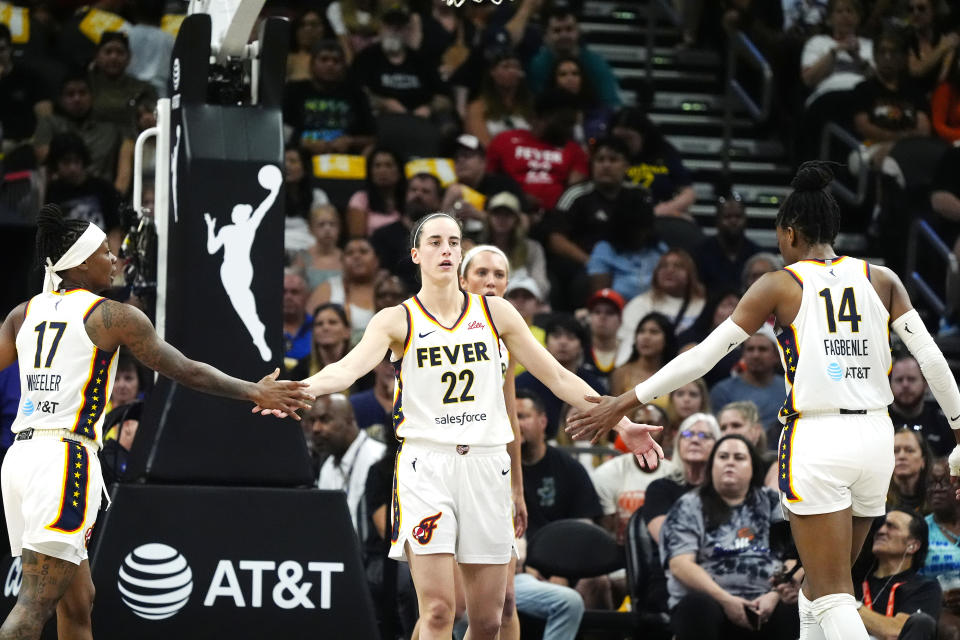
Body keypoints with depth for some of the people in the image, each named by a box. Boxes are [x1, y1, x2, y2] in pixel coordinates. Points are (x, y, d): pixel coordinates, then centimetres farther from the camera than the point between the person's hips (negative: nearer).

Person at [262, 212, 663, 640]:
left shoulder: (495, 313, 10)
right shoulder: (397, 320, 2)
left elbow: (558, 378, 12)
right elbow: (349, 368, -15)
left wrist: (621, 423, 6)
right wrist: (298, 390, -36)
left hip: (486, 465, 3)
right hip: (427, 464, -3)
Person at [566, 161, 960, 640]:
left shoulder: (780, 285, -2)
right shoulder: (881, 280, 6)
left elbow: (702, 355, -2)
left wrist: (625, 403, 3)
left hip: (815, 442, -5)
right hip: (875, 438, 5)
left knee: (833, 596, -4)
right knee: (821, 586, 19)